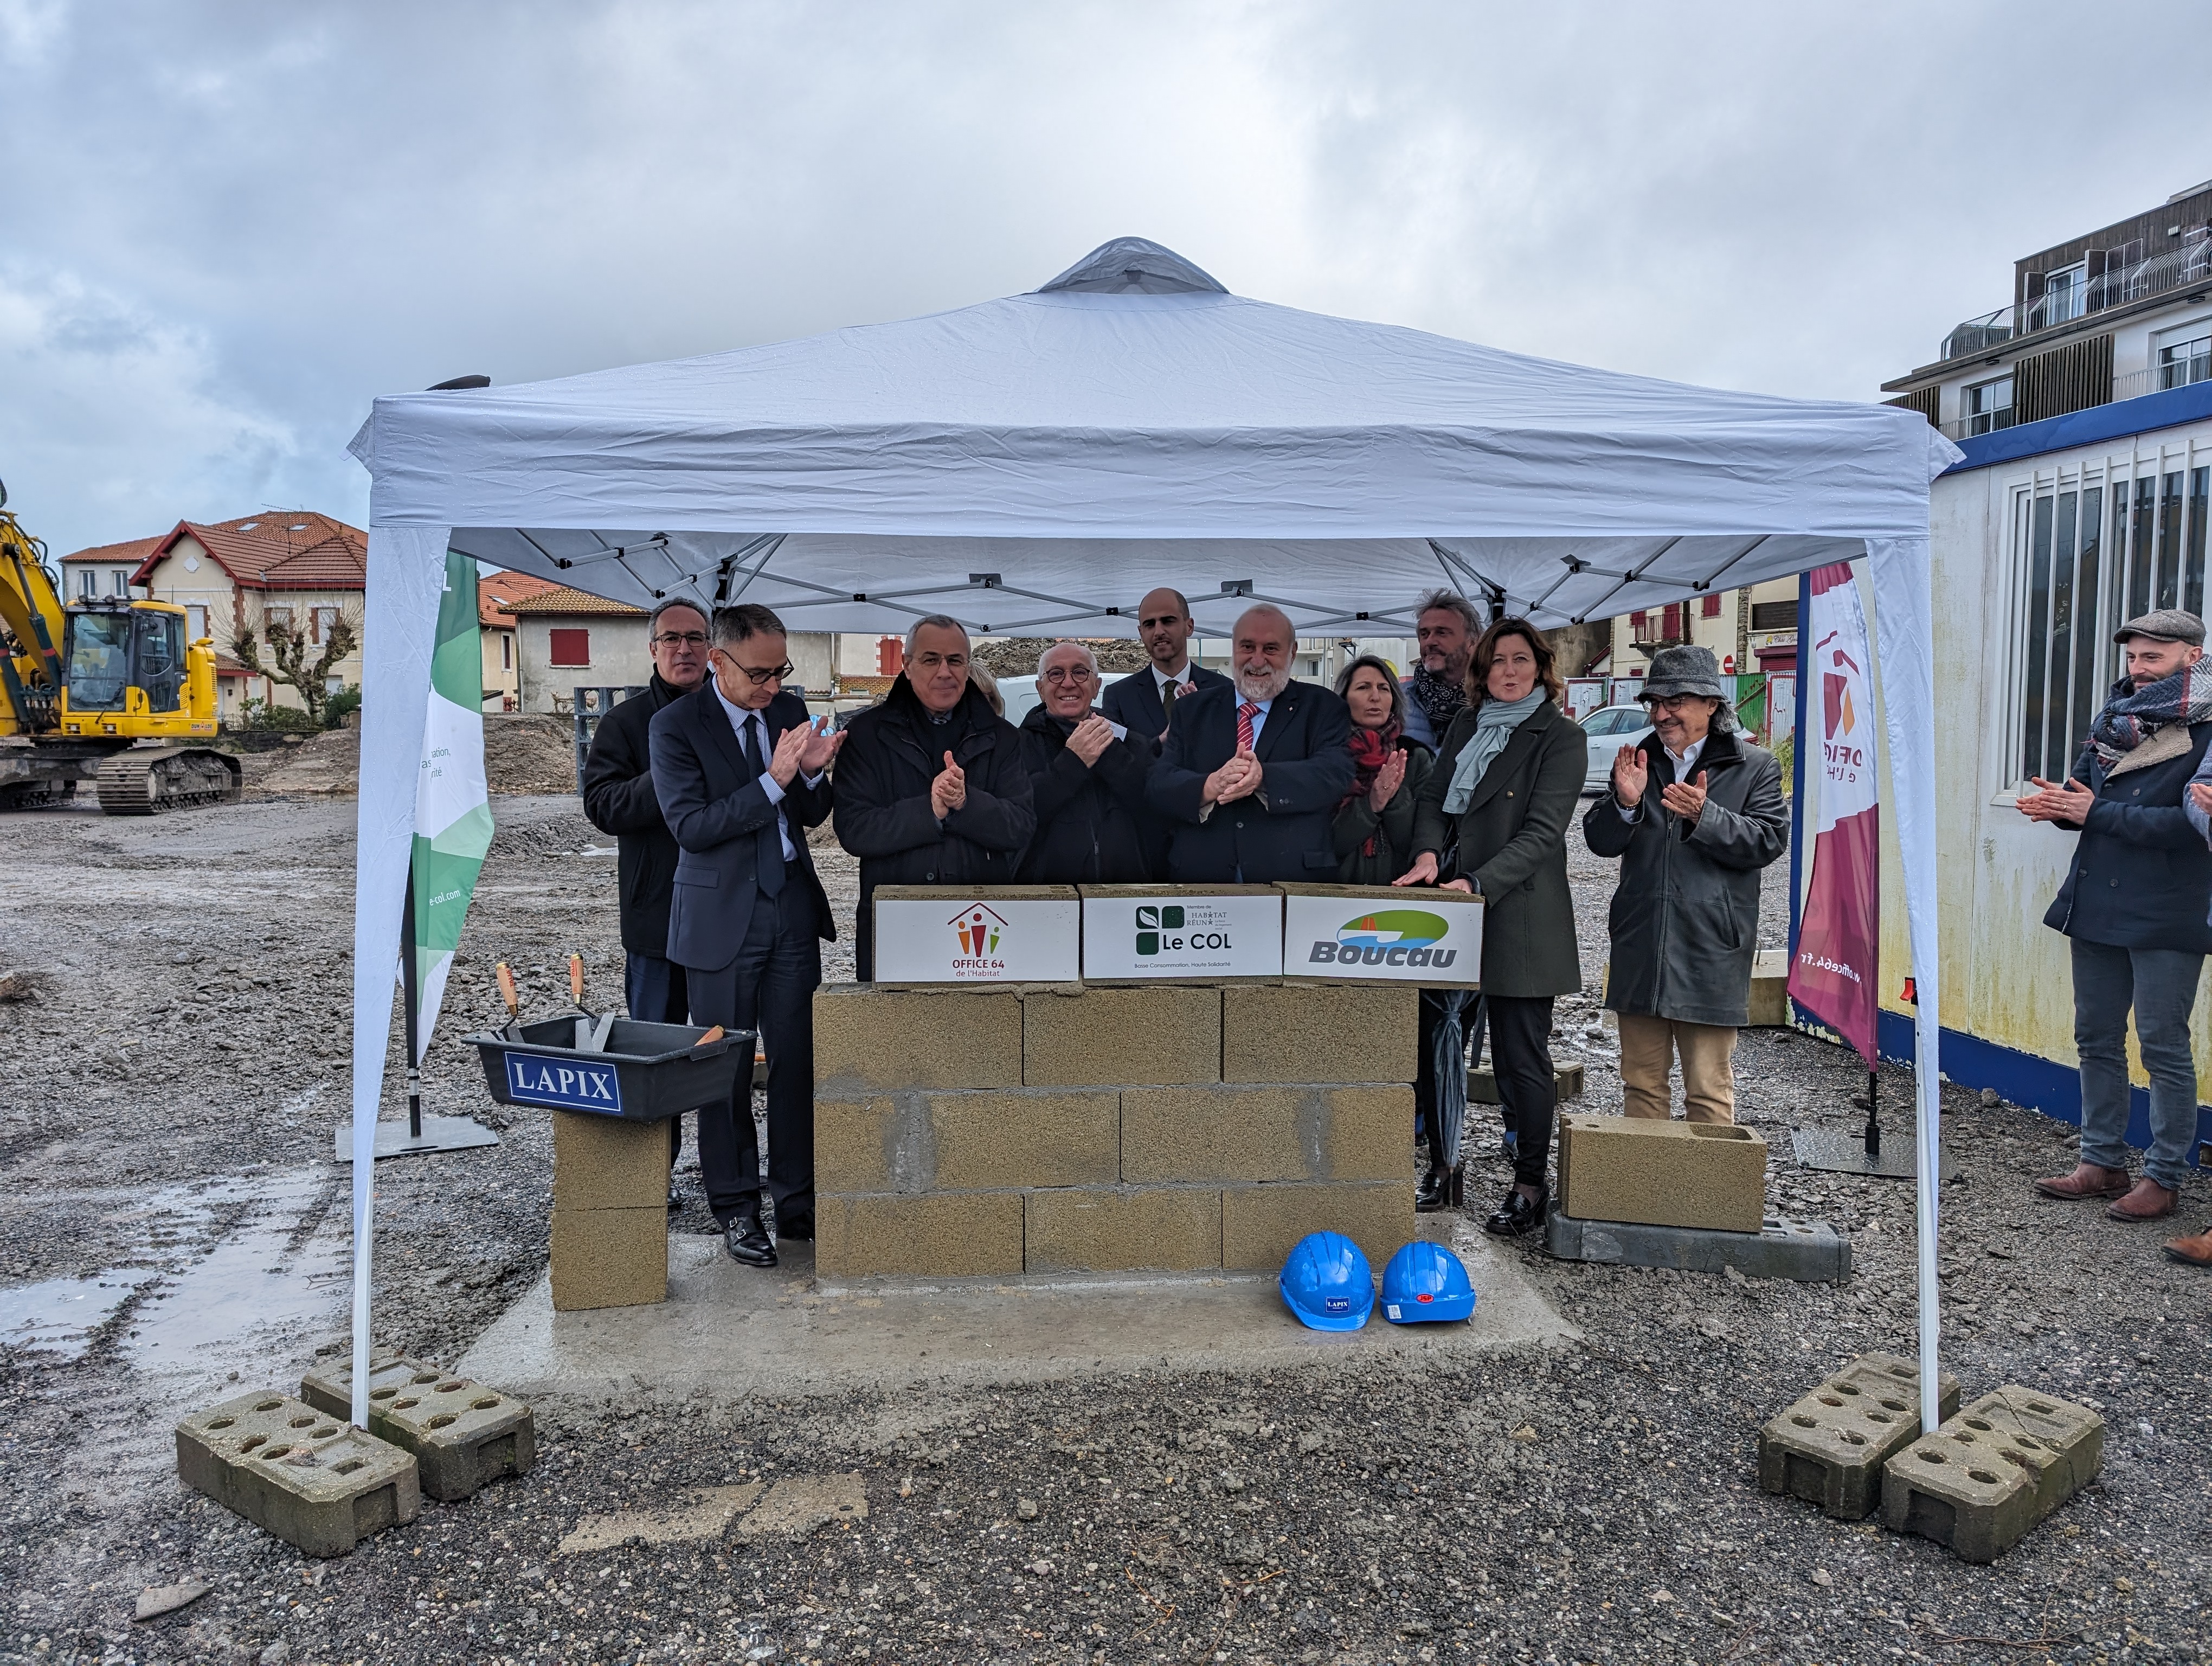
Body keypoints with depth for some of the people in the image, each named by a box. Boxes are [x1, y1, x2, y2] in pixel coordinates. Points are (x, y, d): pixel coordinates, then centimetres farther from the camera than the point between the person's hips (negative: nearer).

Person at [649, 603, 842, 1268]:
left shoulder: (790, 709, 7)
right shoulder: (675, 725, -8)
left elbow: (812, 816, 10)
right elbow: (690, 826, -15)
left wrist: (812, 772, -12)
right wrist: (772, 781, -22)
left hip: (792, 911, 4)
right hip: (722, 919, -4)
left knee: (797, 1060, 6)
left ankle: (797, 1200, 18)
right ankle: (735, 1208, 18)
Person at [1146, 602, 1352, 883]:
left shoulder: (1323, 709, 12)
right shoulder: (1191, 710, 17)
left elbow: (1336, 774, -5)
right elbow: (1158, 786, 5)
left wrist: (1263, 778, -21)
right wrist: (1211, 786, -16)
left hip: (1293, 882, -2)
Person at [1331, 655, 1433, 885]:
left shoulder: (1416, 757, 9)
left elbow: (1416, 844, 4)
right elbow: (1323, 844, 0)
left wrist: (1397, 796, -10)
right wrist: (1370, 805, -11)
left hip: (1397, 887, 2)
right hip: (1338, 889, -1)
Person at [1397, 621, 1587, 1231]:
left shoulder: (1562, 738, -3)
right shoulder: (1466, 725, 14)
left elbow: (1542, 831, -12)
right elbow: (1434, 798, 12)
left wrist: (1477, 883, -23)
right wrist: (1429, 851, -10)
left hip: (1518, 917, -5)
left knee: (1521, 1054, 1)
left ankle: (1530, 1184, 14)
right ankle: (1443, 1167, 22)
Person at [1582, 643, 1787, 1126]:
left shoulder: (1755, 767, 1)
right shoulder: (1636, 762, 13)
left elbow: (1768, 841, -9)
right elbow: (1599, 841, 7)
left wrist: (1704, 816, -23)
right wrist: (1625, 803, -12)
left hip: (1710, 957, -4)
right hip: (1639, 954, 4)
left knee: (1709, 1091, 3)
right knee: (1641, 1082, 13)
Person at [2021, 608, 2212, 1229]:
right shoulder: (2115, 717, 10)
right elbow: (2083, 786, 14)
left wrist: (2096, 814, -18)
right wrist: (2058, 805, -9)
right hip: (2097, 904, 7)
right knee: (2096, 1039, 13)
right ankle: (2103, 1162, 25)